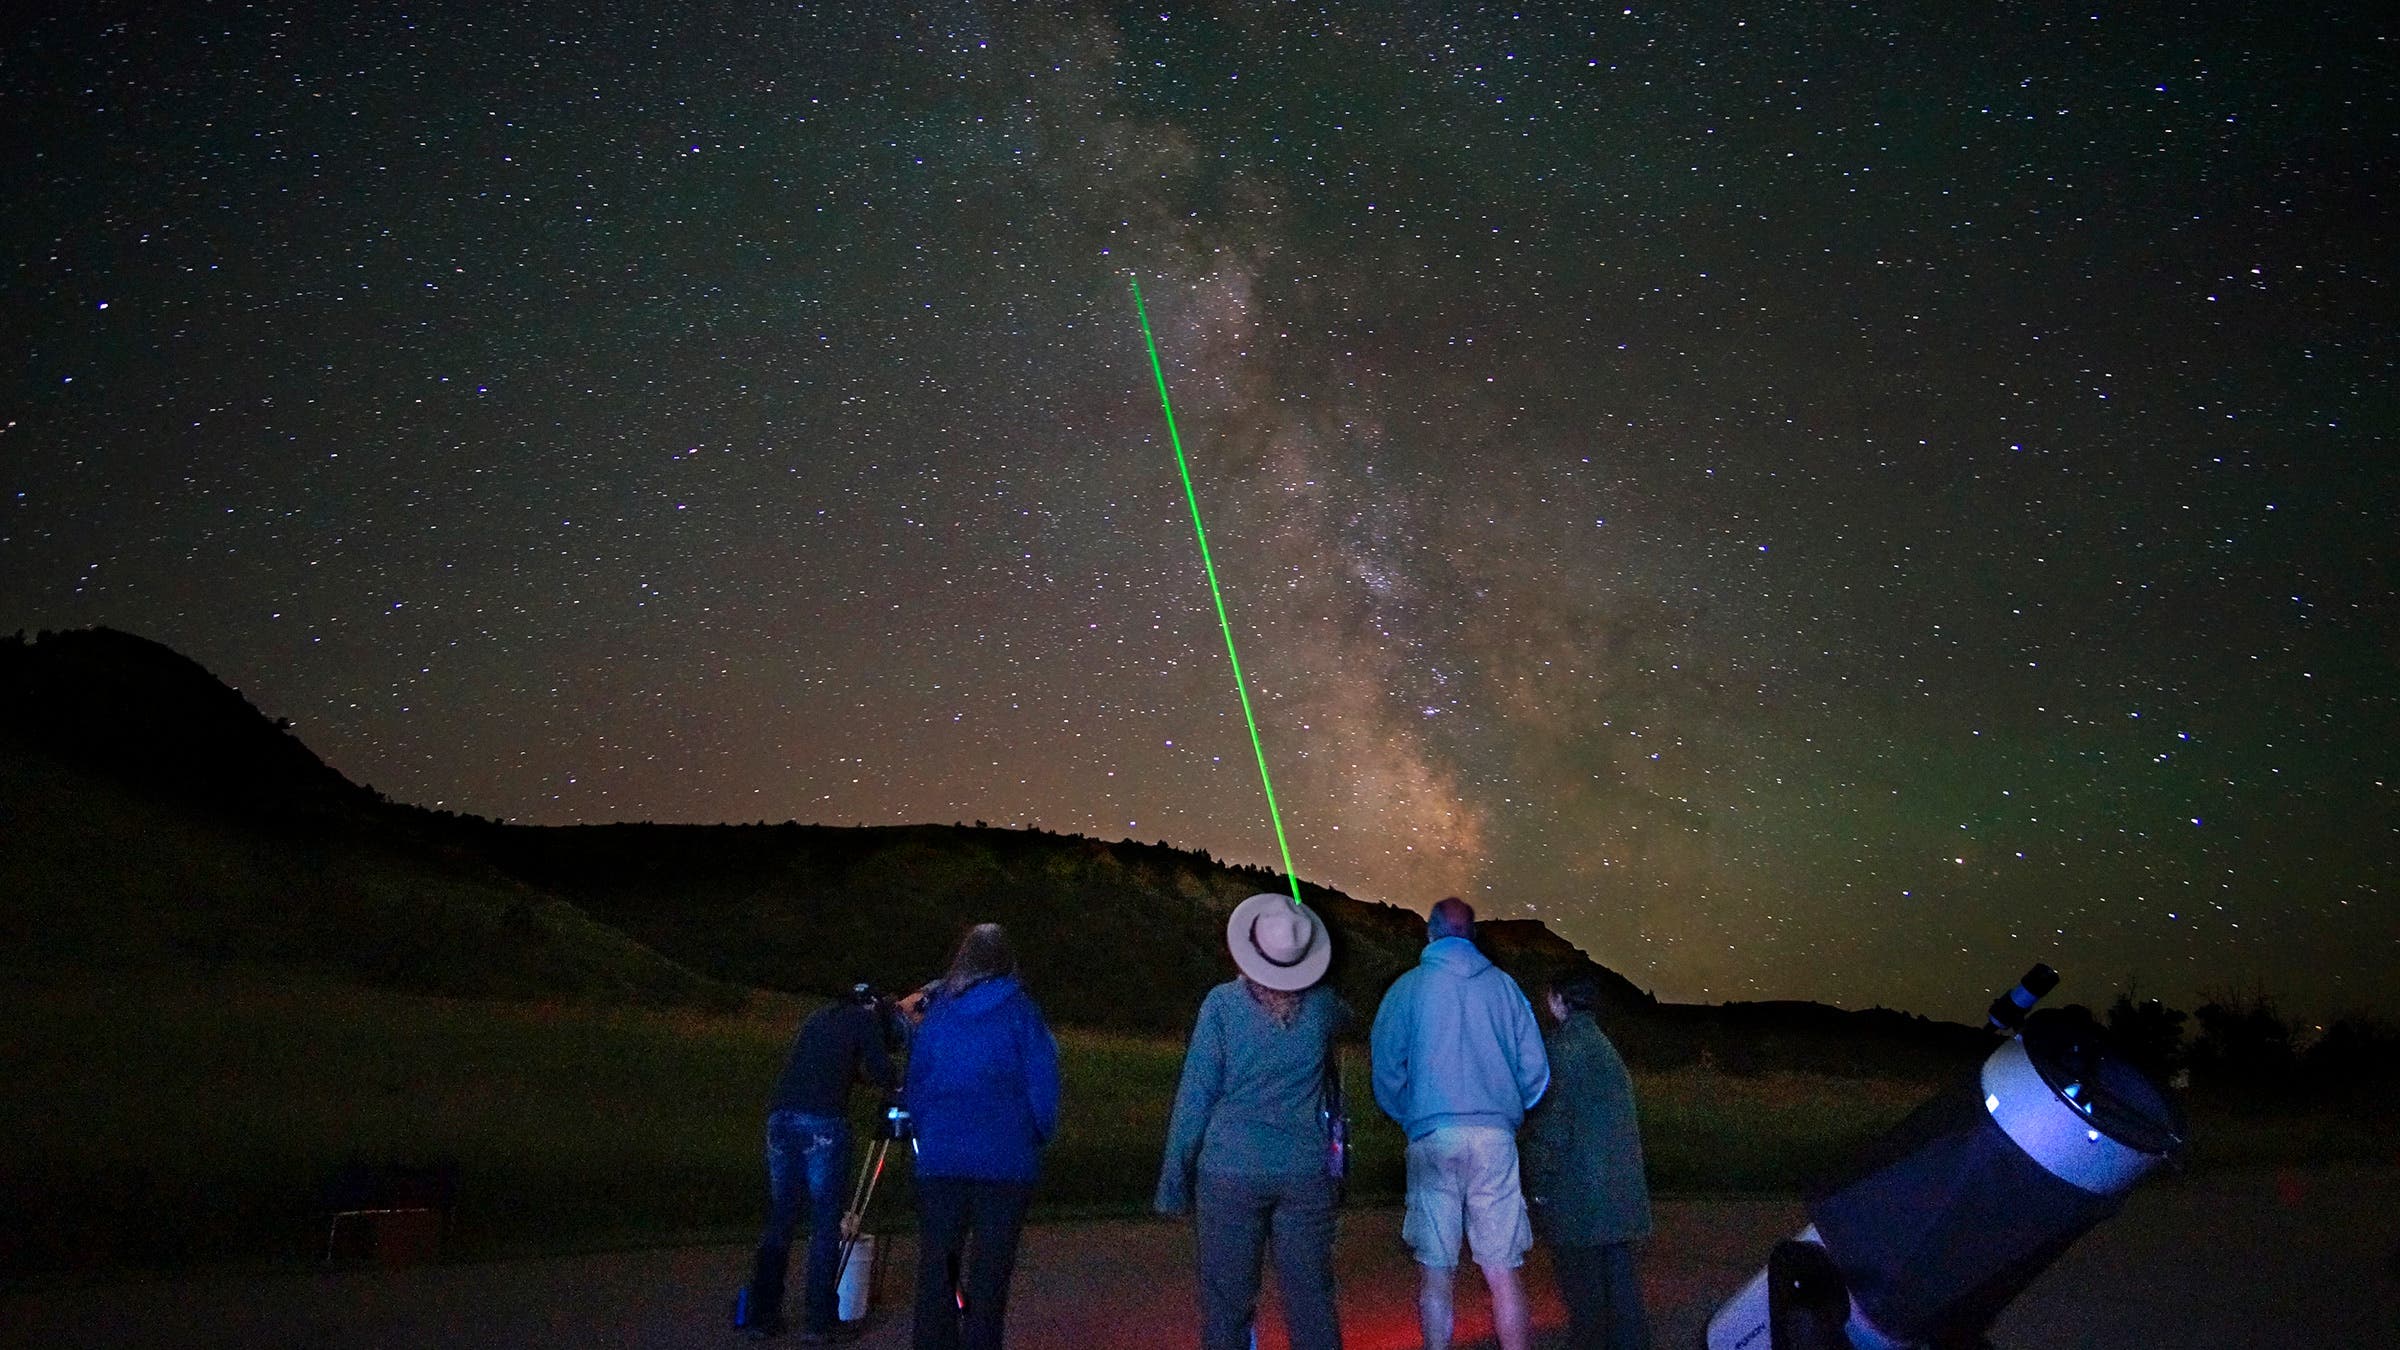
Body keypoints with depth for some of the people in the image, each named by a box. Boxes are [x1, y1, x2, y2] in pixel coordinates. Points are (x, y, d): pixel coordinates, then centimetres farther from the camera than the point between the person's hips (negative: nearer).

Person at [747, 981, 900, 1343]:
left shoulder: (818, 1018, 27)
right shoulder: (866, 1019, 9)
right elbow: (883, 1075, 2)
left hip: (780, 1115, 6)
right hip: (824, 1122, -6)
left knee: (779, 1221, 12)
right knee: (825, 1223, 0)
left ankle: (762, 1316, 13)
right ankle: (818, 1322, -1)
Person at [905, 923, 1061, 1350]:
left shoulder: (935, 1013, 6)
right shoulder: (1019, 1012, -3)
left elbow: (915, 1084, 12)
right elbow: (1043, 1087, -4)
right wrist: (1038, 1137, 11)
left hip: (939, 1158, 3)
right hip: (1004, 1160, -2)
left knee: (936, 1266, 10)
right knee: (990, 1267, 3)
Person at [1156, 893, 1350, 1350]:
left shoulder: (1223, 1003, -7)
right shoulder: (1321, 1005, 0)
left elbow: (1196, 1092, -7)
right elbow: (1345, 1018, 25)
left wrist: (1174, 1174, -1)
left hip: (1232, 1171, -2)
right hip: (1306, 1172, 2)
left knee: (1227, 1300, 5)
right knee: (1311, 1299, 9)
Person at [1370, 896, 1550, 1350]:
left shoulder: (1409, 987, 4)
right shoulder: (1503, 985, 8)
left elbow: (1385, 1067, 3)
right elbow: (1535, 1068, 9)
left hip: (1432, 1138, -1)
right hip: (1496, 1137, 1)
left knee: (1437, 1273, 5)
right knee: (1503, 1273, 3)